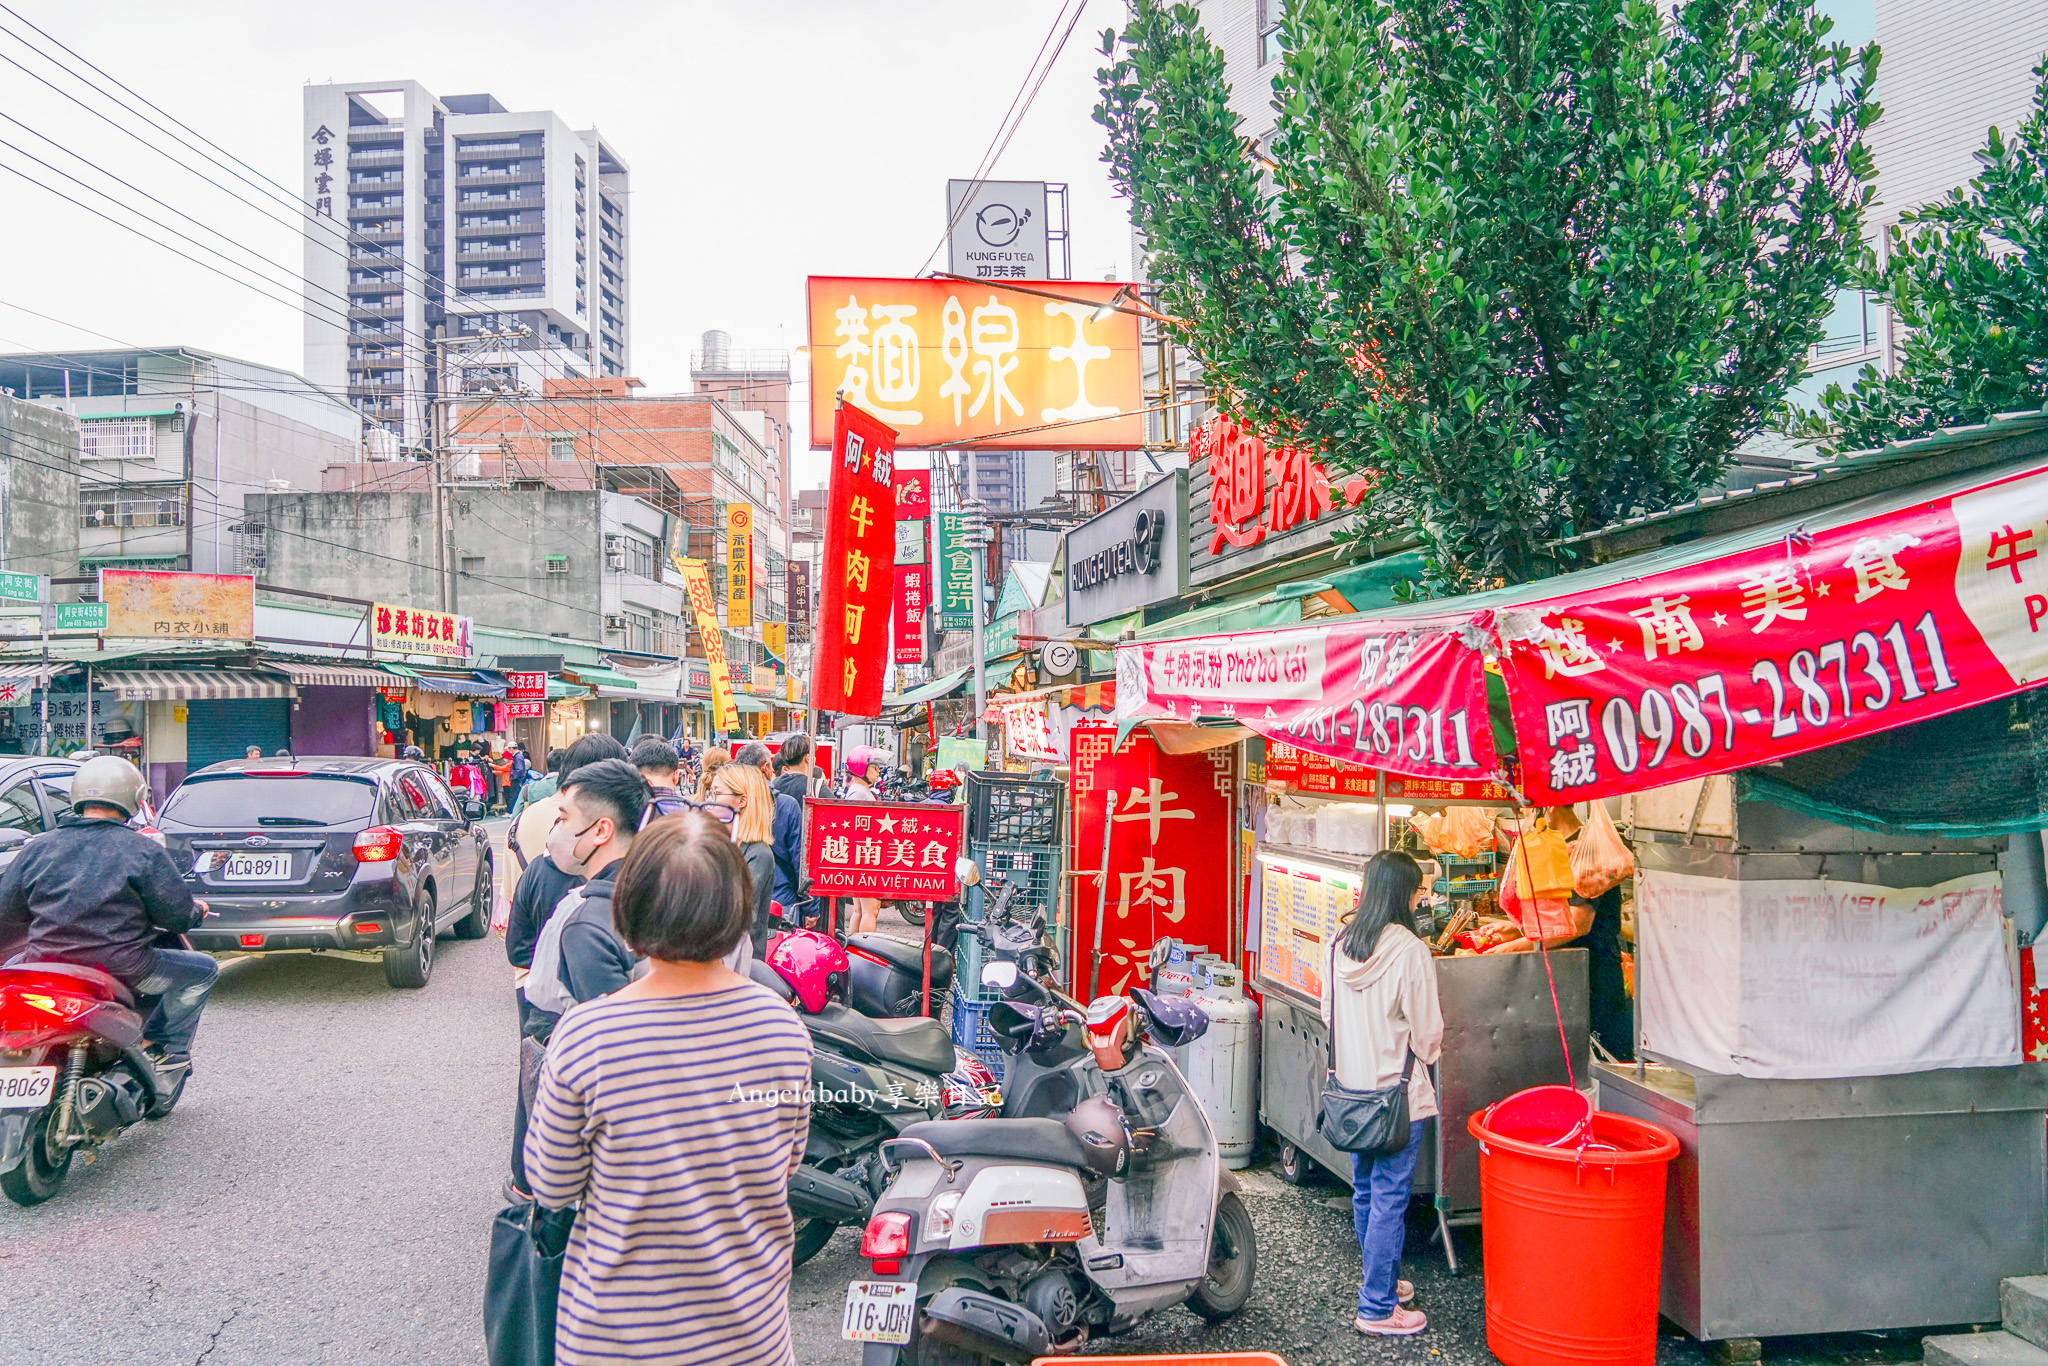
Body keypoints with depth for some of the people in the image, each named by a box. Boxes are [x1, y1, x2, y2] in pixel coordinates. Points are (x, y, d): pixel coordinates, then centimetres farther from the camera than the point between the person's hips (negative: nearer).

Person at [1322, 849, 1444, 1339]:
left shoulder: (1340, 944, 0)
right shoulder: (1410, 950, -18)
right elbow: (1426, 1030, -11)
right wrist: (1427, 1055, 9)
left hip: (1352, 1086, 7)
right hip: (1398, 1092, -6)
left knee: (1365, 1190, 18)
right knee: (1390, 1197, 2)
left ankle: (1381, 1282, 35)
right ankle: (1377, 1308, 8)